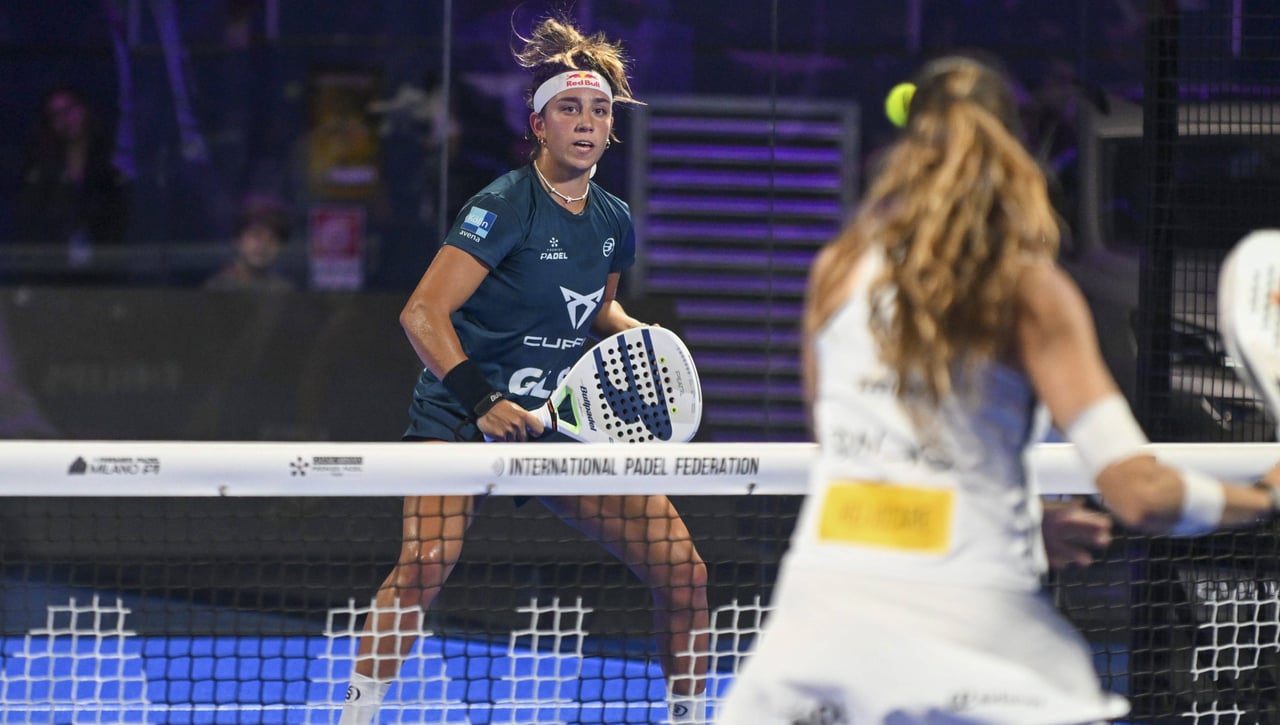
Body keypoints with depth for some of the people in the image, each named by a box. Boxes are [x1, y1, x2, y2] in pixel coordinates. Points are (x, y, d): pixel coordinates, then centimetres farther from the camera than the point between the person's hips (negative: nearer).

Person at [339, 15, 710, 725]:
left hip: (564, 422, 6)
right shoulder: (505, 207, -15)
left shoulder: (613, 221, 5)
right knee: (425, 563, -30)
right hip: (461, 420, -6)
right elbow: (422, 313, -21)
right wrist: (479, 400, -32)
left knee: (682, 568, -4)